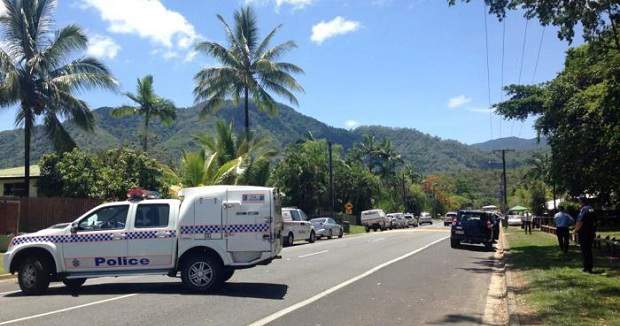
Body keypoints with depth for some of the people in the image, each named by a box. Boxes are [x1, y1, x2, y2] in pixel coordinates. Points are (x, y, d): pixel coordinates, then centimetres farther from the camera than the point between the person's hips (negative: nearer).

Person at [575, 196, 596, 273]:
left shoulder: (583, 209, -17)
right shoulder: (591, 209, 9)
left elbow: (580, 222, -21)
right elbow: (594, 221, 15)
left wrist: (576, 230, -7)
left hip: (584, 233, -8)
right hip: (591, 232, 8)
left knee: (584, 250, -1)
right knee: (589, 250, 15)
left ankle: (586, 268, 1)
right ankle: (590, 267, 19)